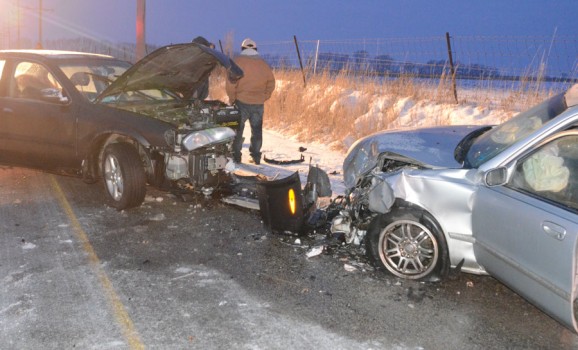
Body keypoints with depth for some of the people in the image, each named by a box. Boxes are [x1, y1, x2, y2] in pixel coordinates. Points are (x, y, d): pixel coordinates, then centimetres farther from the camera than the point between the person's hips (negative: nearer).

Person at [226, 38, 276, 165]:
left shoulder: (238, 61, -4)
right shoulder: (263, 63, 9)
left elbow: (231, 82, -11)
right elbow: (271, 83, 10)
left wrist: (232, 98, -1)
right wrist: (264, 97, 13)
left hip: (242, 102, -3)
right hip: (258, 103, 3)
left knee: (238, 129, 6)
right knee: (257, 129, 11)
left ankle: (236, 156, 6)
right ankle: (256, 157, 15)